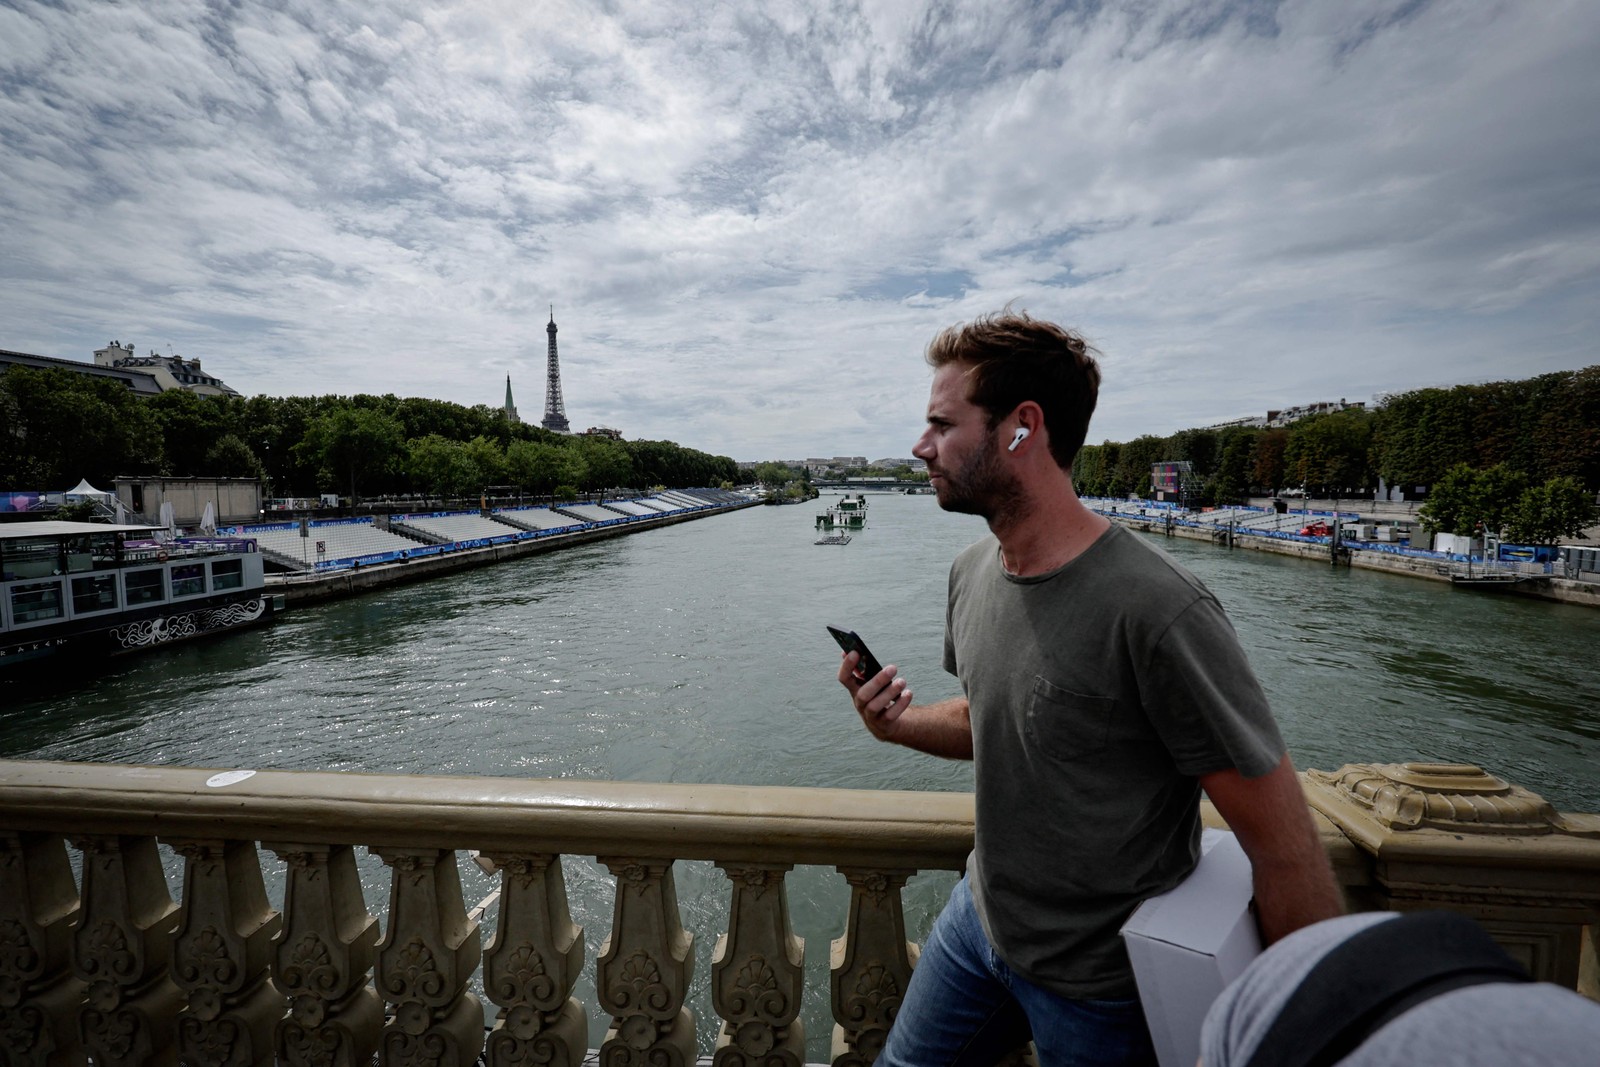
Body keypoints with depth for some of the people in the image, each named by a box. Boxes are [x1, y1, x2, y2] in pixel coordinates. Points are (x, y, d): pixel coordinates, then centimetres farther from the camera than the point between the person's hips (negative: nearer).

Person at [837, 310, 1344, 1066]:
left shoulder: (1156, 612, -30)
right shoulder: (970, 575, -5)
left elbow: (1286, 849, -22)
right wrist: (902, 725, -9)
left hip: (1098, 987, -6)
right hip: (978, 916, 7)